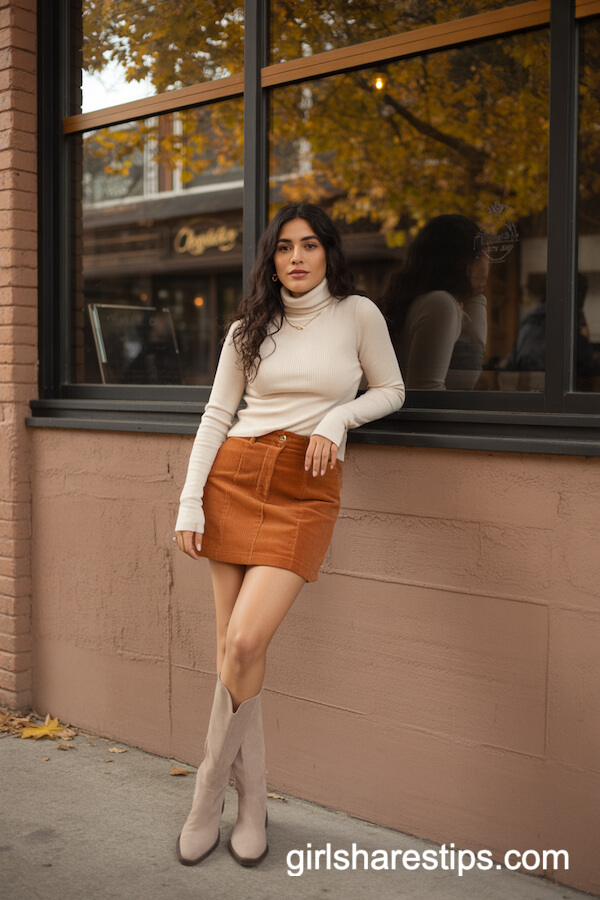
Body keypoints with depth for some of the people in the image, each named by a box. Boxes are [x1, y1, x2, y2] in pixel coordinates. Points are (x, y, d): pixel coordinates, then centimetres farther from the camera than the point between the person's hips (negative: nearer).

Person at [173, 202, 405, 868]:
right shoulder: (250, 327, 10)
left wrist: (337, 417, -6)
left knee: (245, 641, -16)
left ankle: (210, 790, 6)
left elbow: (391, 391, 13)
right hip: (234, 476, 3)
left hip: (307, 489, -3)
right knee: (232, 645, 1)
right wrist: (190, 501, 1)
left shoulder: (358, 314, 4)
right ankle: (251, 801, 16)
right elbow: (216, 415, 10)